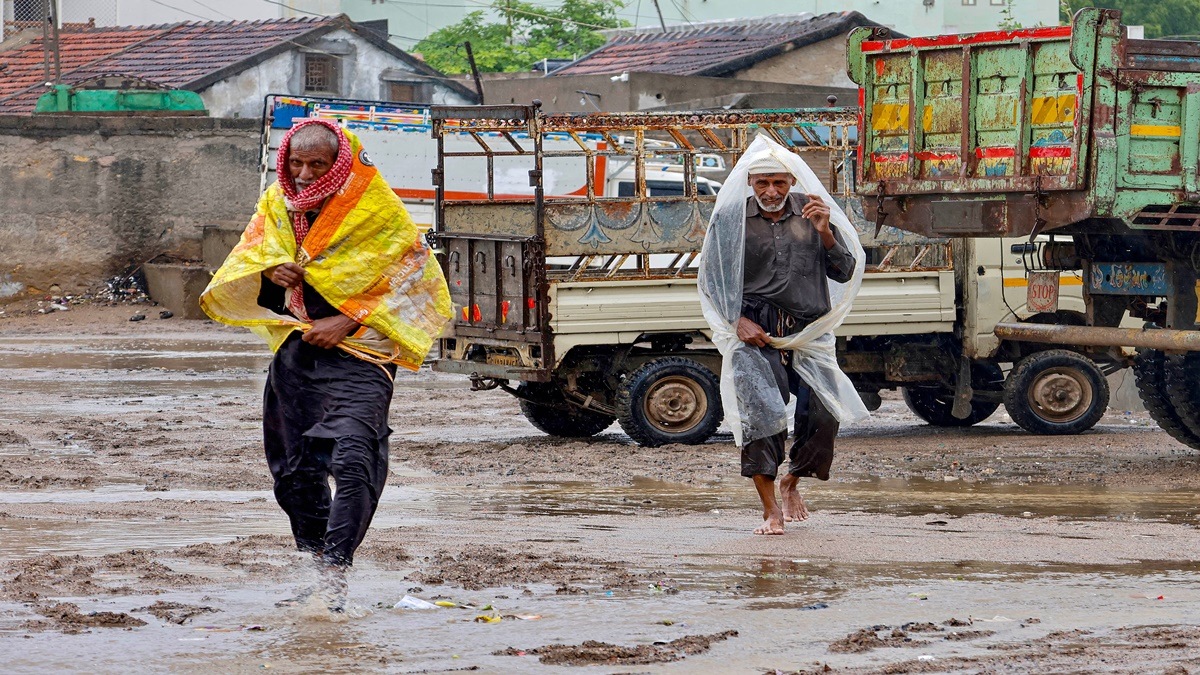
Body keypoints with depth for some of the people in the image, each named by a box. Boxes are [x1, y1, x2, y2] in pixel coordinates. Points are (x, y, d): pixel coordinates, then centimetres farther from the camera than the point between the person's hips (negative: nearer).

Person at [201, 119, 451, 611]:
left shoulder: (378, 210, -7)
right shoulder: (276, 204, 8)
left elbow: (412, 282, -5)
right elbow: (241, 267, 13)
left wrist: (347, 321, -14)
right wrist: (269, 274, -11)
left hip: (356, 353, -6)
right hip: (295, 349, 6)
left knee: (352, 461, -23)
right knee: (296, 469, 11)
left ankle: (336, 574, -23)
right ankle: (315, 571, 24)